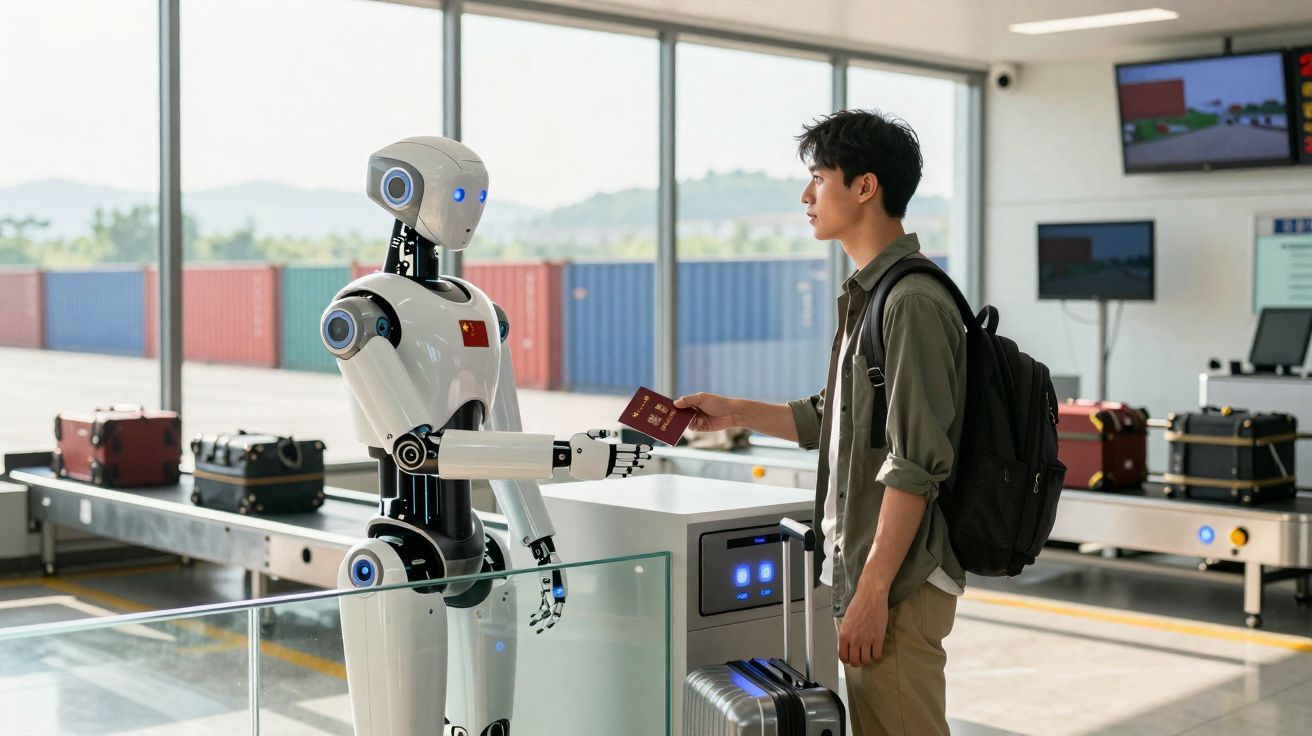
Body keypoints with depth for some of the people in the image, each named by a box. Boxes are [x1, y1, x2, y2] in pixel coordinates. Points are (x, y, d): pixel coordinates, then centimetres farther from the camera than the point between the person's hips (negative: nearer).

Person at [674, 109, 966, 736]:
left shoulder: (913, 302, -17)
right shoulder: (866, 295, 14)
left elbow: (915, 465, -21)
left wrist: (872, 592, -21)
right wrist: (733, 413, 20)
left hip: (898, 580, -10)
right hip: (859, 568, 10)